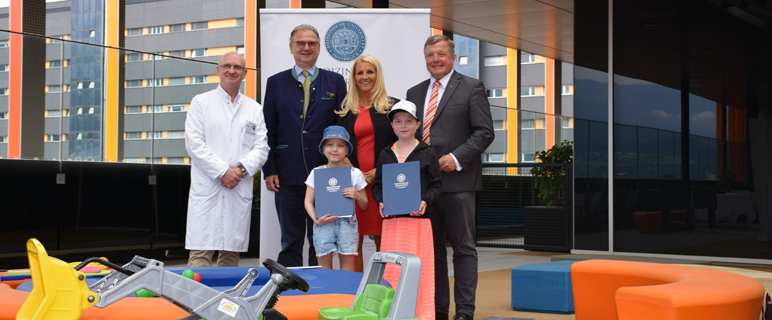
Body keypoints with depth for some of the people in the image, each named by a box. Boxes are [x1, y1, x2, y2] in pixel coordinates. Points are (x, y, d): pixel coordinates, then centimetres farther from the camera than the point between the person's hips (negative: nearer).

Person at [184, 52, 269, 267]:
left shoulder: (254, 109, 15)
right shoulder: (201, 102, 8)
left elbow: (261, 148, 8)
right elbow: (194, 143, -1)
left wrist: (242, 169, -11)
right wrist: (222, 171, -10)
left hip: (240, 190, 3)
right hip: (207, 189, -2)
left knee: (231, 253, 4)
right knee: (201, 252, -8)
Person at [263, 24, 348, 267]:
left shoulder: (335, 82, 7)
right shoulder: (276, 83, 9)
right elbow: (268, 131, 7)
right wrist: (269, 170, -2)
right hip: (288, 176, 1)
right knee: (290, 242, 7)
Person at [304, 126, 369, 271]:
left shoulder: (355, 174, 7)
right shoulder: (316, 173, 7)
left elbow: (364, 207, 12)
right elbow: (308, 201, 6)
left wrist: (357, 196, -10)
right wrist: (316, 220, -10)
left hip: (347, 223, 0)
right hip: (324, 223, 0)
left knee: (348, 264, -4)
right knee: (324, 265, -2)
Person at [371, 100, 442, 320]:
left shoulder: (427, 153, 4)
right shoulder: (385, 155, 12)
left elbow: (436, 184, 4)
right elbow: (377, 185, 15)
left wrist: (426, 201, -13)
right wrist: (381, 202, -4)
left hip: (418, 218, -2)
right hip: (392, 220, 2)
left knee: (418, 267, -2)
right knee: (392, 269, 1)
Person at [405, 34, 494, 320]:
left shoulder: (471, 88, 2)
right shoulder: (415, 93, 18)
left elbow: (484, 132, -4)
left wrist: (456, 158, -15)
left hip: (457, 181, -5)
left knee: (463, 247, -2)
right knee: (432, 248, 10)